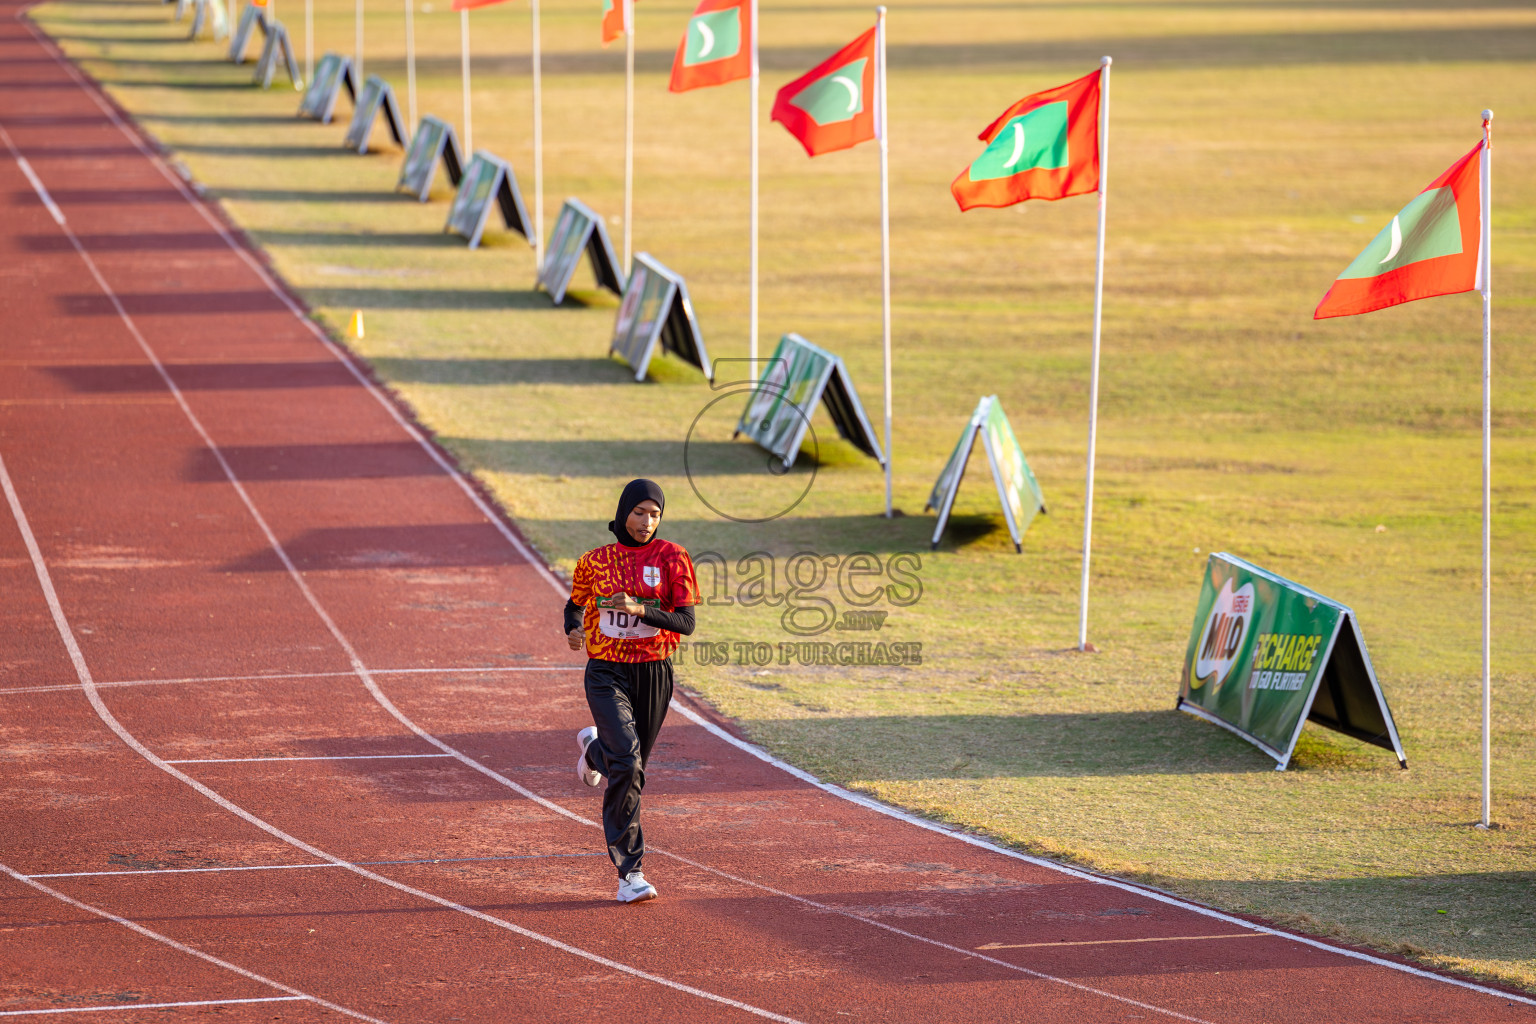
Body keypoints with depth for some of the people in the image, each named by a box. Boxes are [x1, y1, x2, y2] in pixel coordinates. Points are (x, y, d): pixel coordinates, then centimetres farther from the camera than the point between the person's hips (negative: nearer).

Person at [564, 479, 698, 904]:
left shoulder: (672, 558, -2)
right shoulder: (596, 561, 3)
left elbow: (686, 622, -9)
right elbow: (575, 604, 19)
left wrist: (641, 611, -26)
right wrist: (573, 628, -5)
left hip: (653, 676, 2)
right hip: (607, 673, -2)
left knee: (632, 770, 13)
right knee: (627, 761, -21)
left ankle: (595, 749, 50)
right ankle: (629, 872, -12)